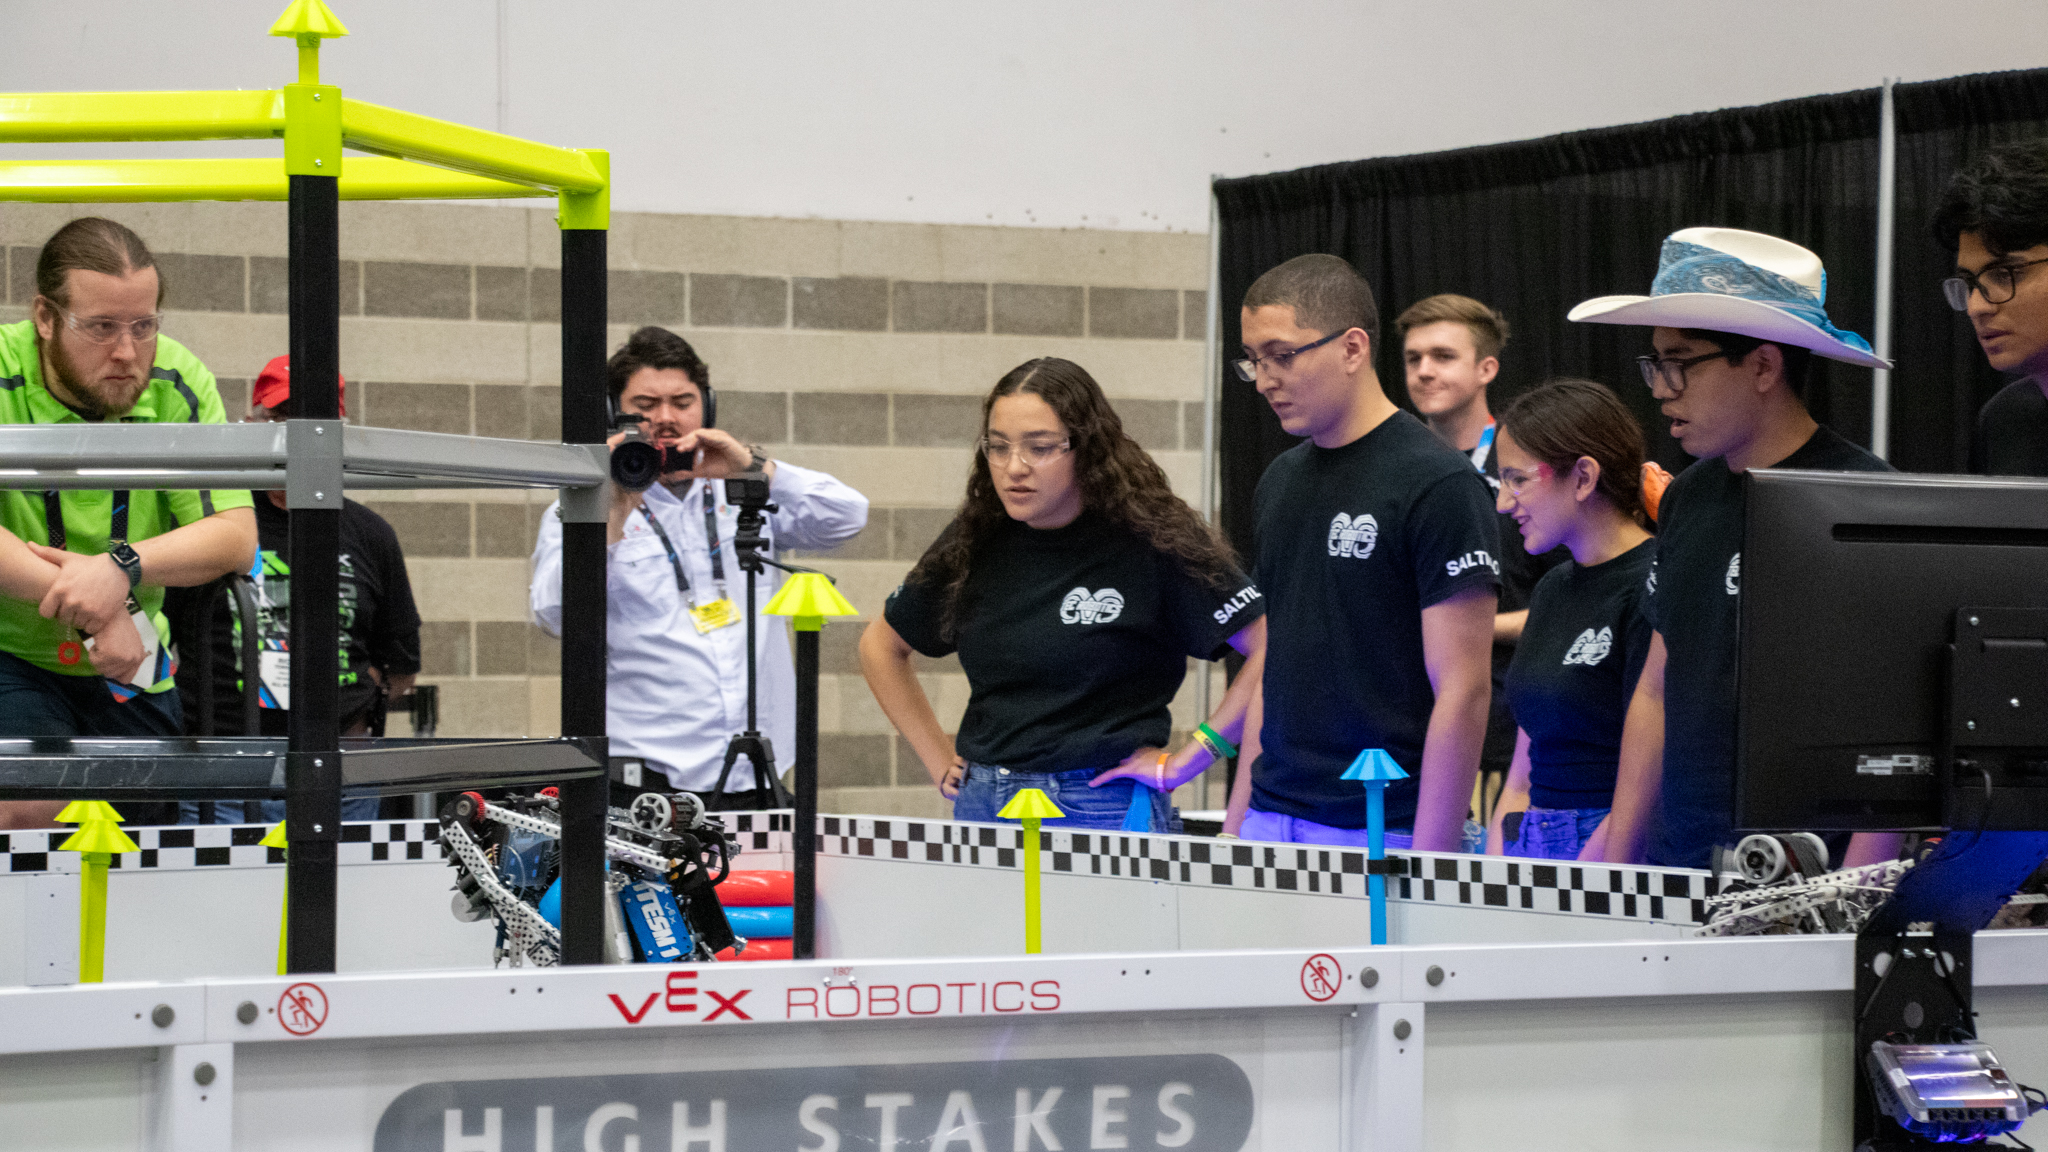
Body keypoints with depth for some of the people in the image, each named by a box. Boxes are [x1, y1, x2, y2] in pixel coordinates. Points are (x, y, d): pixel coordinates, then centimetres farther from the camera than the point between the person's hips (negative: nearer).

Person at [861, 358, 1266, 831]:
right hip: (982, 806, 5)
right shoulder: (974, 542, 5)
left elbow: (1273, 649, -15)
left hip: (1107, 812, -4)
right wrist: (941, 762, 13)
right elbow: (880, 646, 21)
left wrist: (1181, 764, -12)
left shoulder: (1152, 542, -10)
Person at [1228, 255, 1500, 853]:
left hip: (1385, 832, -6)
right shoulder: (1279, 482, 12)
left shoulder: (1437, 483, -10)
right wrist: (1236, 820, 12)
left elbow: (1462, 691, -13)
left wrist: (1429, 863, -17)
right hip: (1272, 822, 6)